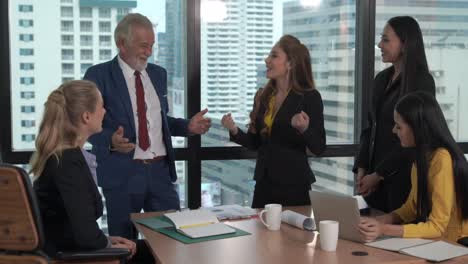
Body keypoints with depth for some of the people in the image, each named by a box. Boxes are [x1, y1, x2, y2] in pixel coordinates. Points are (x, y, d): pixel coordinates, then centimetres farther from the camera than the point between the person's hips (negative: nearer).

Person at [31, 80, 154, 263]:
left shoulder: (62, 154, 5)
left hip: (65, 248, 9)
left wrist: (106, 239, 4)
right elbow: (86, 235, -27)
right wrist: (109, 244, -9)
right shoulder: (69, 161, -23)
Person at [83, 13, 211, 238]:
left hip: (160, 171, 4)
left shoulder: (158, 74, 13)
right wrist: (111, 141, -26)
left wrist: (188, 126, 3)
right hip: (122, 173, -4)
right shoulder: (99, 75, -4)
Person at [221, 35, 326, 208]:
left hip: (294, 185, -5)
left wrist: (304, 129, -28)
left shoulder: (309, 97, -8)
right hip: (264, 183, 5)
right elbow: (255, 143, 11)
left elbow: (318, 148, -10)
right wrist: (235, 131, -6)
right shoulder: (263, 96, 6)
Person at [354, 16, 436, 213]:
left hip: (402, 176, -6)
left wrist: (379, 174, -12)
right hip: (374, 174, 6)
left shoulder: (422, 81, -10)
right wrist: (361, 169, 2)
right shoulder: (382, 79, 11)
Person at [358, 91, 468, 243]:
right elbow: (411, 208, 8)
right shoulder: (423, 156, 4)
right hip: (434, 241, 7)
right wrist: (378, 221, -7)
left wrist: (384, 230, -25)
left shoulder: (442, 159, -20)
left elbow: (436, 227, -20)